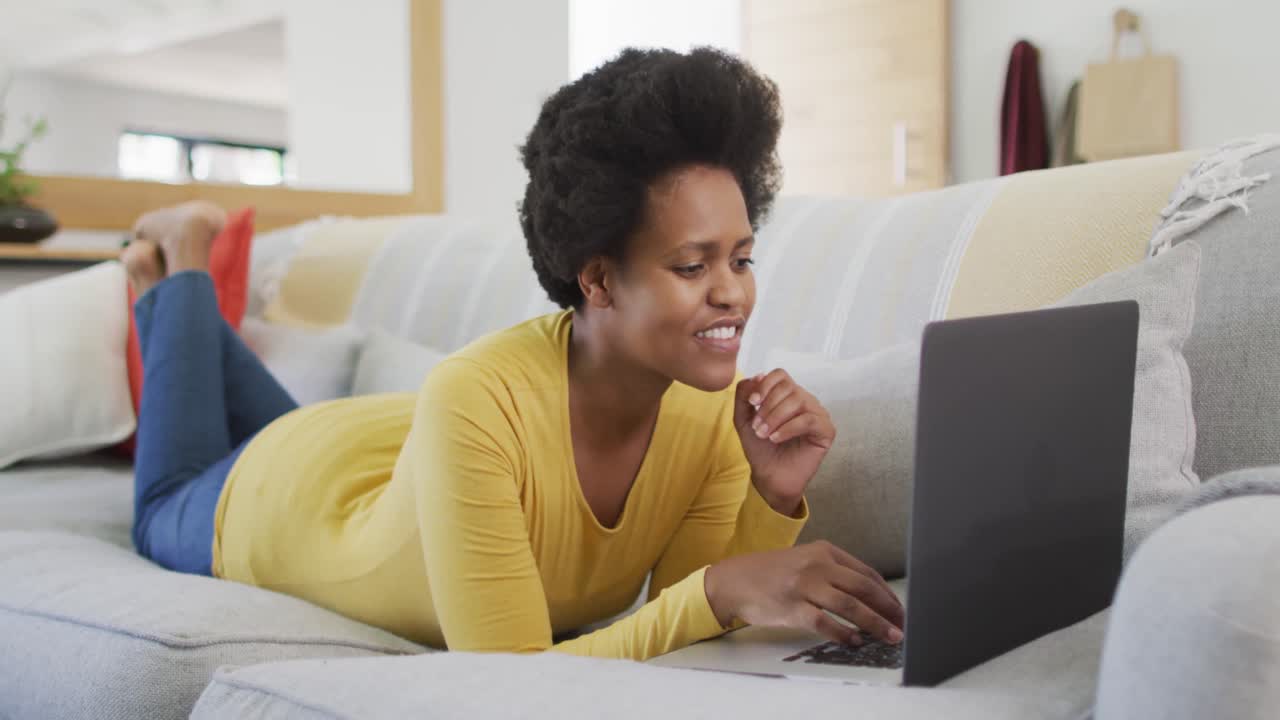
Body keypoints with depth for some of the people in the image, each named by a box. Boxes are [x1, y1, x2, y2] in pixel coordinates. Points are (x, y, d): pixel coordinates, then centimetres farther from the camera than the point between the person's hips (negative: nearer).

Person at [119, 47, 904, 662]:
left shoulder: (714, 400, -32)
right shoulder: (477, 401, -48)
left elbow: (686, 622, -25)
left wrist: (776, 501, -42)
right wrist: (720, 590, -55)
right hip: (280, 496, -3)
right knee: (168, 516, 34)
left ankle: (186, 279, 52)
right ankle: (182, 268, 44)